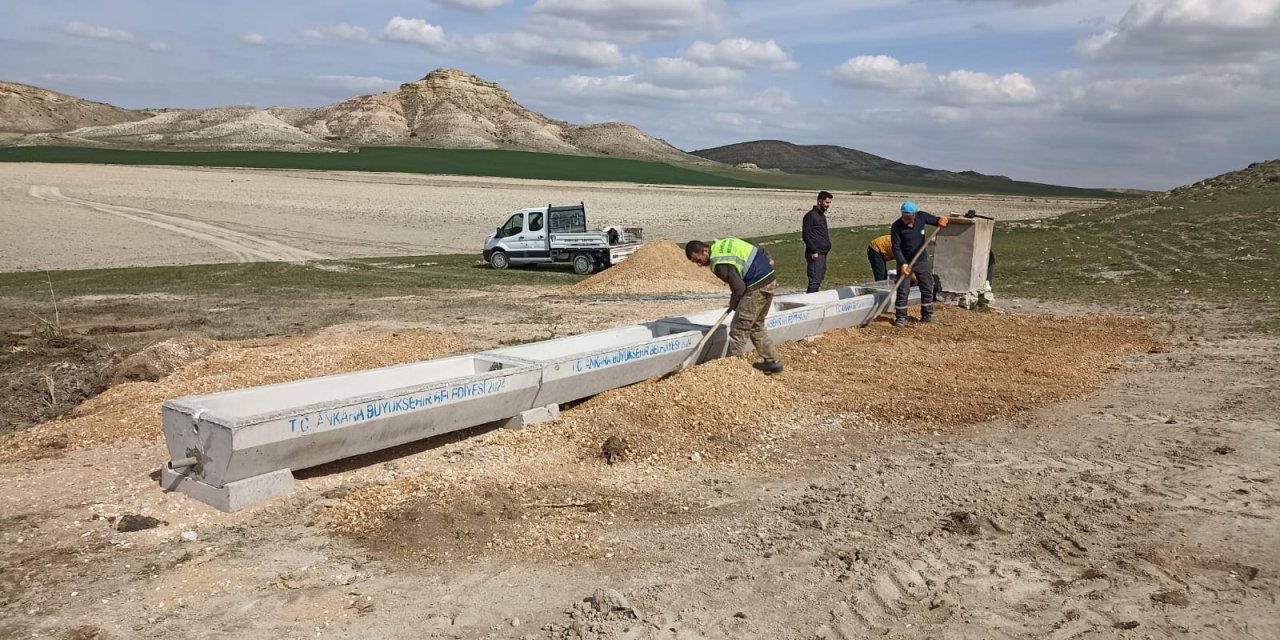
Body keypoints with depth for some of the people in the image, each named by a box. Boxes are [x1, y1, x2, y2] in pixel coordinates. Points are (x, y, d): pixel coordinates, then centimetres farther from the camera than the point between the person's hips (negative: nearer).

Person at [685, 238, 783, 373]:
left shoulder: (719, 264, -18)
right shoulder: (723, 244, 11)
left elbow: (739, 287, -20)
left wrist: (733, 303, -2)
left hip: (757, 287, -10)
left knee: (739, 330, -3)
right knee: (756, 326, 20)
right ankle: (773, 362, 25)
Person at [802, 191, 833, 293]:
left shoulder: (822, 215, 19)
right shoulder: (810, 215, -9)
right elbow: (806, 235, -15)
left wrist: (828, 246, 14)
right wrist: (813, 251, -19)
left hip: (823, 254, 9)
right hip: (815, 254, -9)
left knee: (819, 280, 10)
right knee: (814, 281, -13)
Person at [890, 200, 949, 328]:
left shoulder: (921, 216, -10)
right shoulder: (897, 227, -21)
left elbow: (935, 220, 6)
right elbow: (896, 248, -22)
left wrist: (941, 221, -19)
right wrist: (903, 264, -34)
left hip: (922, 260, 4)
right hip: (905, 262, -4)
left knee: (928, 289, 12)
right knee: (902, 291, -3)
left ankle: (927, 315, 26)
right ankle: (900, 318, 7)